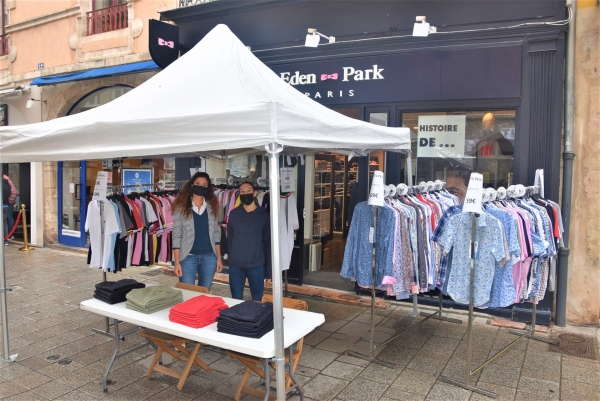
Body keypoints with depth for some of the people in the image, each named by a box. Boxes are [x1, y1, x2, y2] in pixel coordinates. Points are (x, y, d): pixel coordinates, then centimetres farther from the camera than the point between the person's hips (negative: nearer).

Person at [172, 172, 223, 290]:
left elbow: (216, 234, 9)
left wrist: (219, 258, 6)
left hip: (209, 257, 3)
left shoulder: (211, 207, 5)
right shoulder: (181, 207, -3)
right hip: (188, 257, -3)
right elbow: (177, 236, -4)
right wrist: (177, 262, -8)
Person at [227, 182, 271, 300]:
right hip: (235, 265, 1)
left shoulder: (264, 215, -1)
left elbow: (268, 243, 0)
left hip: (257, 265, -1)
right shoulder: (233, 214, 3)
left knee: (257, 300, 9)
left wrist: (269, 270, -1)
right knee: (236, 300, 11)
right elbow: (230, 239, 9)